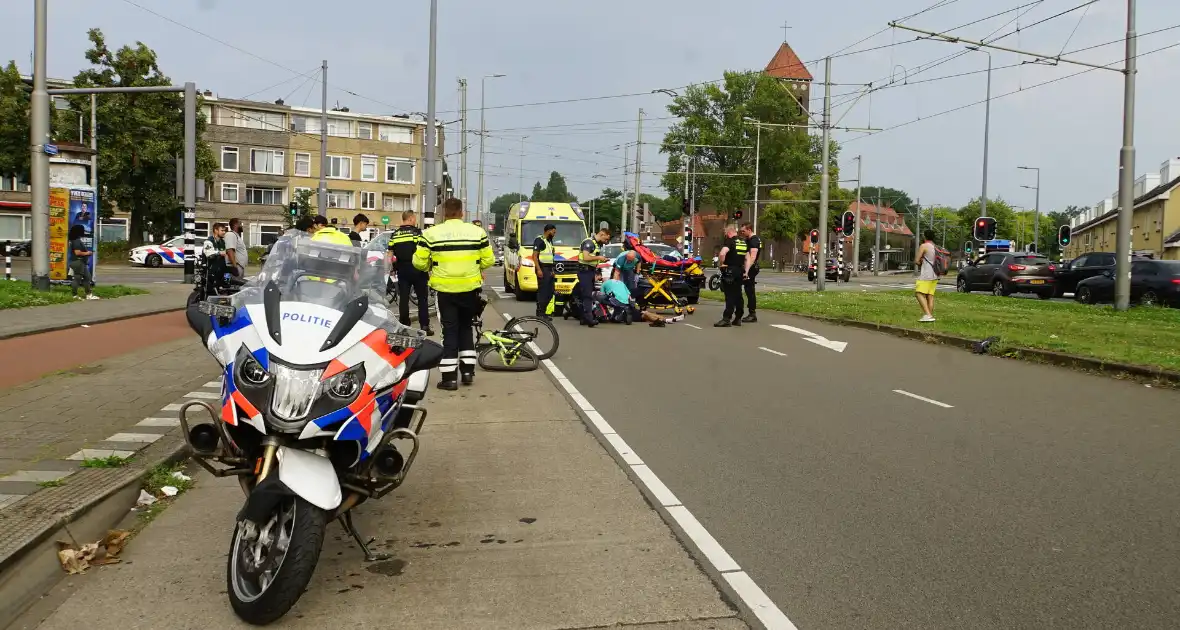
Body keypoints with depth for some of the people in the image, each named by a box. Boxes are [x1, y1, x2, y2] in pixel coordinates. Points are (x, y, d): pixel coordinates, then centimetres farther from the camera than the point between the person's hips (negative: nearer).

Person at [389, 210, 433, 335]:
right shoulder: (416, 232, -8)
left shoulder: (394, 234, 7)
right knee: (422, 298, 3)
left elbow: (390, 253, 8)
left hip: (402, 269, 4)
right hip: (416, 269, -4)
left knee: (403, 298, 8)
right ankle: (424, 326, 0)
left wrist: (394, 266, 17)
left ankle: (404, 326, 10)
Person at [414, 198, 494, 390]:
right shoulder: (477, 231, -2)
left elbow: (419, 262, -5)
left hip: (445, 290, -2)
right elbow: (488, 260, 1)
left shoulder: (431, 233, -6)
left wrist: (431, 267, 16)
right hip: (470, 289, 2)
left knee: (450, 331, 6)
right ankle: (468, 371, 19)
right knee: (465, 327, 19)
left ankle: (449, 377, 4)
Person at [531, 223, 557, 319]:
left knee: (550, 291, 8)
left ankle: (542, 311, 15)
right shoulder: (539, 240, -8)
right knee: (543, 291, -9)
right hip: (542, 269, -9)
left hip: (549, 269, 9)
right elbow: (534, 255, -15)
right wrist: (538, 269, -22)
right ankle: (540, 313, -6)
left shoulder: (549, 241, 20)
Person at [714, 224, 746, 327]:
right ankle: (738, 319, 17)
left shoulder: (729, 241, -11)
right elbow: (747, 258, 19)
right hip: (740, 271, 7)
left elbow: (722, 254, -28)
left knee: (730, 296, -9)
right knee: (738, 295, 12)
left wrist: (722, 263, -12)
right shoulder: (744, 242, 13)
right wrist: (745, 271, 22)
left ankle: (727, 319, -10)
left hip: (730, 271, -7)